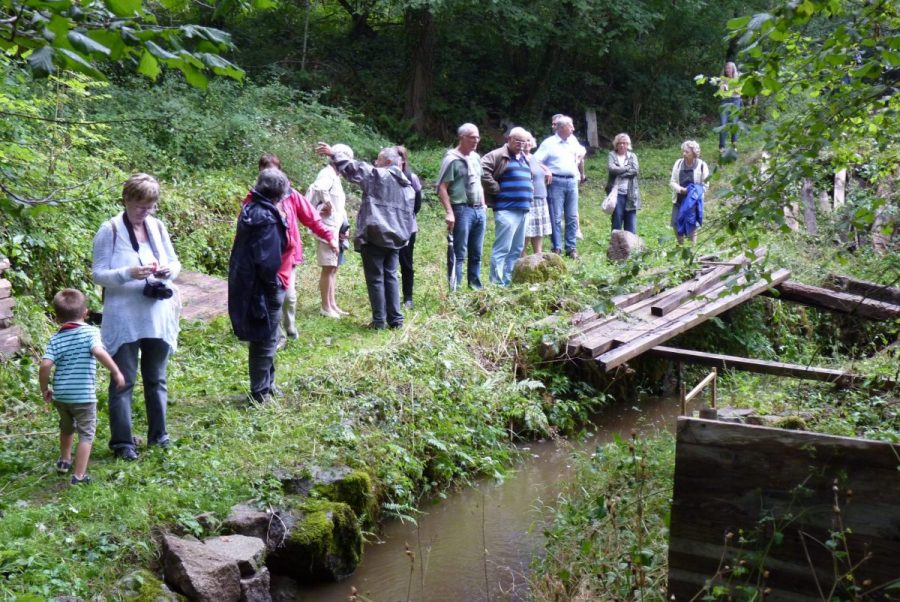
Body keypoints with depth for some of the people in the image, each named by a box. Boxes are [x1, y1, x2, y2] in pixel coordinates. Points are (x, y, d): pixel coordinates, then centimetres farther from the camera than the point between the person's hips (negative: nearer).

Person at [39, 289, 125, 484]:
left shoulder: (56, 339, 1)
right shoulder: (90, 332, -8)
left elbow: (45, 365, -9)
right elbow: (99, 352, -26)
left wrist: (44, 389, 4)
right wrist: (116, 372, -19)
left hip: (60, 395, 5)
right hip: (84, 395, -5)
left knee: (66, 427, 29)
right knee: (86, 434, 6)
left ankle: (64, 461, 48)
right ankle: (79, 476, 2)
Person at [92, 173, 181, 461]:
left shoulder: (158, 227, 3)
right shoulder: (109, 231, -9)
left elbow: (175, 262, 12)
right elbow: (98, 274, -10)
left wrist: (169, 271, -12)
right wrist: (130, 273, -26)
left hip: (158, 318, 4)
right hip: (124, 320, -4)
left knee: (156, 379, 16)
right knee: (123, 381, 3)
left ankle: (158, 433, 29)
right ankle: (122, 441, 11)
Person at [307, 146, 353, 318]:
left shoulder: (335, 176, 17)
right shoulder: (327, 174, -13)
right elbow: (318, 187, -36)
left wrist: (343, 226, 12)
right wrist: (327, 203, -22)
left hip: (335, 229, 10)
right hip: (327, 228, -10)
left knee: (333, 268, 13)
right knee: (328, 268, -4)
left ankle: (332, 305, 20)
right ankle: (325, 307, 3)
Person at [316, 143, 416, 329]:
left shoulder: (377, 176, -6)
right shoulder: (407, 185, 15)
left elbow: (354, 168, -10)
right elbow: (409, 213, 18)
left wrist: (333, 154, -4)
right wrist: (406, 234, 23)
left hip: (375, 236, -7)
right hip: (395, 238, 7)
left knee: (375, 279, -1)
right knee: (390, 276, 13)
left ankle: (379, 320, 1)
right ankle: (395, 318, 11)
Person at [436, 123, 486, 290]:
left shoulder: (476, 157, 15)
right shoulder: (452, 159, -8)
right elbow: (441, 187, -12)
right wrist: (449, 212, -18)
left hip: (479, 210, 7)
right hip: (462, 210, -7)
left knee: (476, 254, 10)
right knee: (459, 254, -7)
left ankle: (476, 287, 16)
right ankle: (454, 290, -5)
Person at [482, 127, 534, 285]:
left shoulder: (525, 158, 22)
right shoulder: (498, 156, -6)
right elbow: (483, 171, -19)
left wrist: (530, 192, 21)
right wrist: (496, 189, -15)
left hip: (523, 210, 9)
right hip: (507, 210, -9)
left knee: (517, 249, 13)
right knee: (502, 248, -10)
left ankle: (509, 281, 20)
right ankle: (497, 284, -8)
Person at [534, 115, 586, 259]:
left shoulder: (572, 140, 13)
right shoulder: (549, 143, -3)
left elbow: (582, 151, 32)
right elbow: (535, 161, -7)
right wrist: (546, 171, -13)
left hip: (572, 182, 5)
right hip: (556, 182, -5)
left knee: (572, 217, 5)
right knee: (556, 217, -4)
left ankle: (571, 248, 12)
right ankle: (557, 249, 0)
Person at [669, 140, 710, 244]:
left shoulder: (701, 165, -7)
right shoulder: (678, 163, 1)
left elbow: (705, 184, -3)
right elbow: (672, 182, 2)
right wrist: (681, 189, -17)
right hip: (679, 200, 3)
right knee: (676, 223, 4)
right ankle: (680, 245, 23)